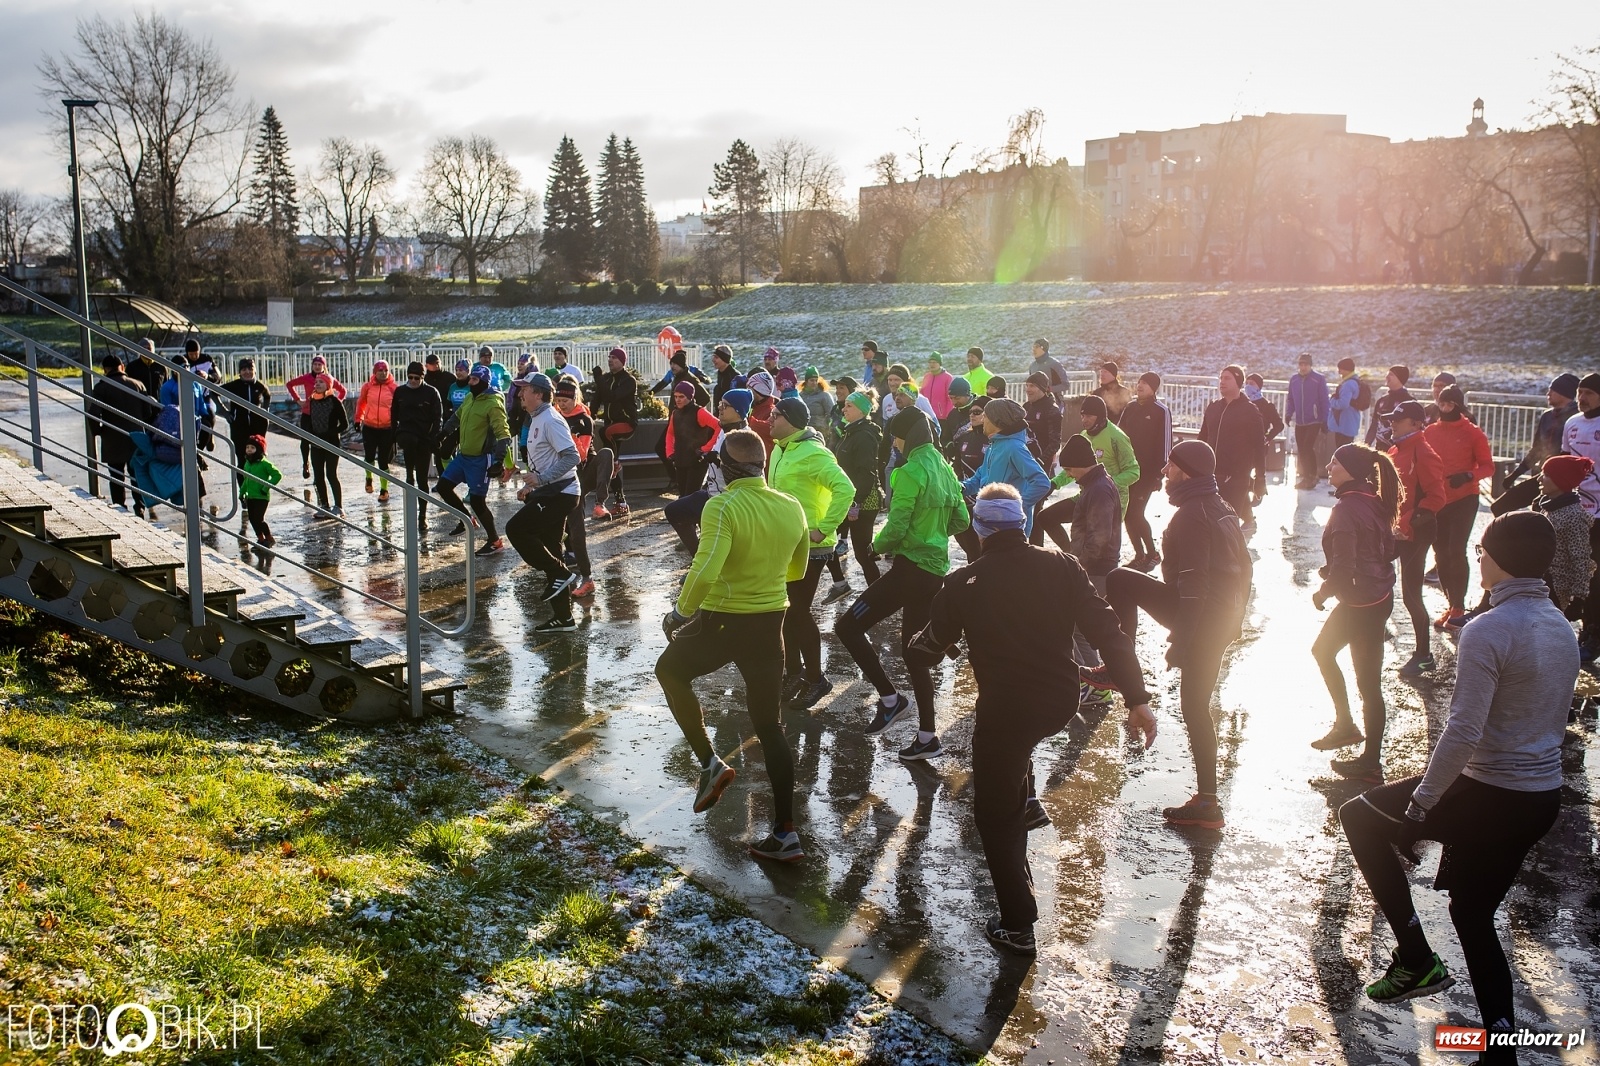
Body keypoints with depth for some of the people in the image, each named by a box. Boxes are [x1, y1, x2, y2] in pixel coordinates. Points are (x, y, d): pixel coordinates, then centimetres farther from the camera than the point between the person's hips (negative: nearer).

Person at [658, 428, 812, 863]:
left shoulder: (723, 507, -19)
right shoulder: (792, 508, 1)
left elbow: (704, 572, -29)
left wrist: (681, 611, -13)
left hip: (723, 620, -5)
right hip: (772, 621, 5)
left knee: (670, 671, 25)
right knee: (769, 726, 15)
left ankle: (709, 762, 15)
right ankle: (785, 833, 16)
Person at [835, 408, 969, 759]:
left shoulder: (911, 471, -15)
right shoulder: (945, 470, 10)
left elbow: (896, 526, -19)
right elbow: (960, 521, 16)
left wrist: (879, 545, 0)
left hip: (910, 568, -9)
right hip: (936, 569, 9)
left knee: (848, 627, -4)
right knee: (914, 651, 15)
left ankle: (890, 699, -2)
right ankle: (927, 737, 18)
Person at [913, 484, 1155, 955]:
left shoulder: (964, 582, -8)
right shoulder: (1060, 566, -4)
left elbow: (936, 641, 8)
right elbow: (1107, 632, -8)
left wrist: (916, 642, 32)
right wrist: (1137, 699, -4)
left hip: (1005, 710, -4)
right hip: (1061, 701, 4)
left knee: (995, 813, 11)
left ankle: (1018, 925, 13)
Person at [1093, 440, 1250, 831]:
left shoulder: (1190, 517, -18)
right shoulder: (1222, 510, 12)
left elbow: (1193, 586, -23)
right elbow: (1243, 568, 19)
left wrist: (1179, 642, -21)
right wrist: (1234, 617, 26)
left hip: (1200, 619, -9)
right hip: (1223, 620, 9)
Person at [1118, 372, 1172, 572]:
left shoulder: (1161, 411, -8)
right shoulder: (1130, 408, 10)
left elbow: (1164, 444, -11)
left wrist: (1159, 474, -14)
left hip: (1148, 472, -6)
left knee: (1135, 513, -10)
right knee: (1128, 514, 4)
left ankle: (1152, 554, 6)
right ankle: (1140, 555, 15)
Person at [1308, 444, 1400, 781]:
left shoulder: (1346, 509, -22)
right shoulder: (1373, 502, 5)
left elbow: (1342, 568, -25)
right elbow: (1388, 549, 14)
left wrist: (1322, 594, -6)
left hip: (1362, 604, -10)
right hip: (1380, 595, 10)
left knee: (1367, 682, 0)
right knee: (1323, 650, 25)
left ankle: (1371, 764, 11)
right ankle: (1345, 725, 35)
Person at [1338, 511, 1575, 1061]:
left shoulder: (1487, 632, -21)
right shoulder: (1562, 628, 7)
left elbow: (1463, 734, -25)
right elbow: (1555, 721, 16)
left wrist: (1418, 808, -17)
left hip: (1490, 796, -8)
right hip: (1545, 798, 8)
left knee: (1360, 816, 10)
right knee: (1473, 915, 21)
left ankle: (1416, 959, 10)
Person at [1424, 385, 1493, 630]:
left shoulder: (1473, 433, -4)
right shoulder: (1430, 432, 5)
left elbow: (1488, 467, -4)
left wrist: (1467, 476, -23)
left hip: (1464, 499, -4)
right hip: (1437, 500, 4)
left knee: (1456, 551, -12)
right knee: (1441, 554, 7)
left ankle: (1458, 606, -5)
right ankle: (1452, 604, 17)